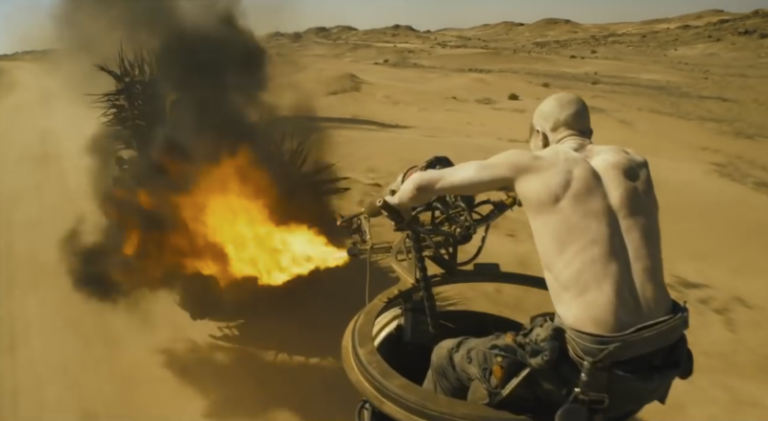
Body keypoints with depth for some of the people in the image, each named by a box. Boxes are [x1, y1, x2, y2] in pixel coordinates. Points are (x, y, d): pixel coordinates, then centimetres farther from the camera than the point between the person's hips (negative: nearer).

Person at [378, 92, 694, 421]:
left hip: (591, 367, -6)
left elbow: (423, 183, 3)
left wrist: (397, 204, 26)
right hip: (659, 361, 7)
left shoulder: (529, 164, -4)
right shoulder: (633, 164, 10)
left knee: (448, 359, 15)